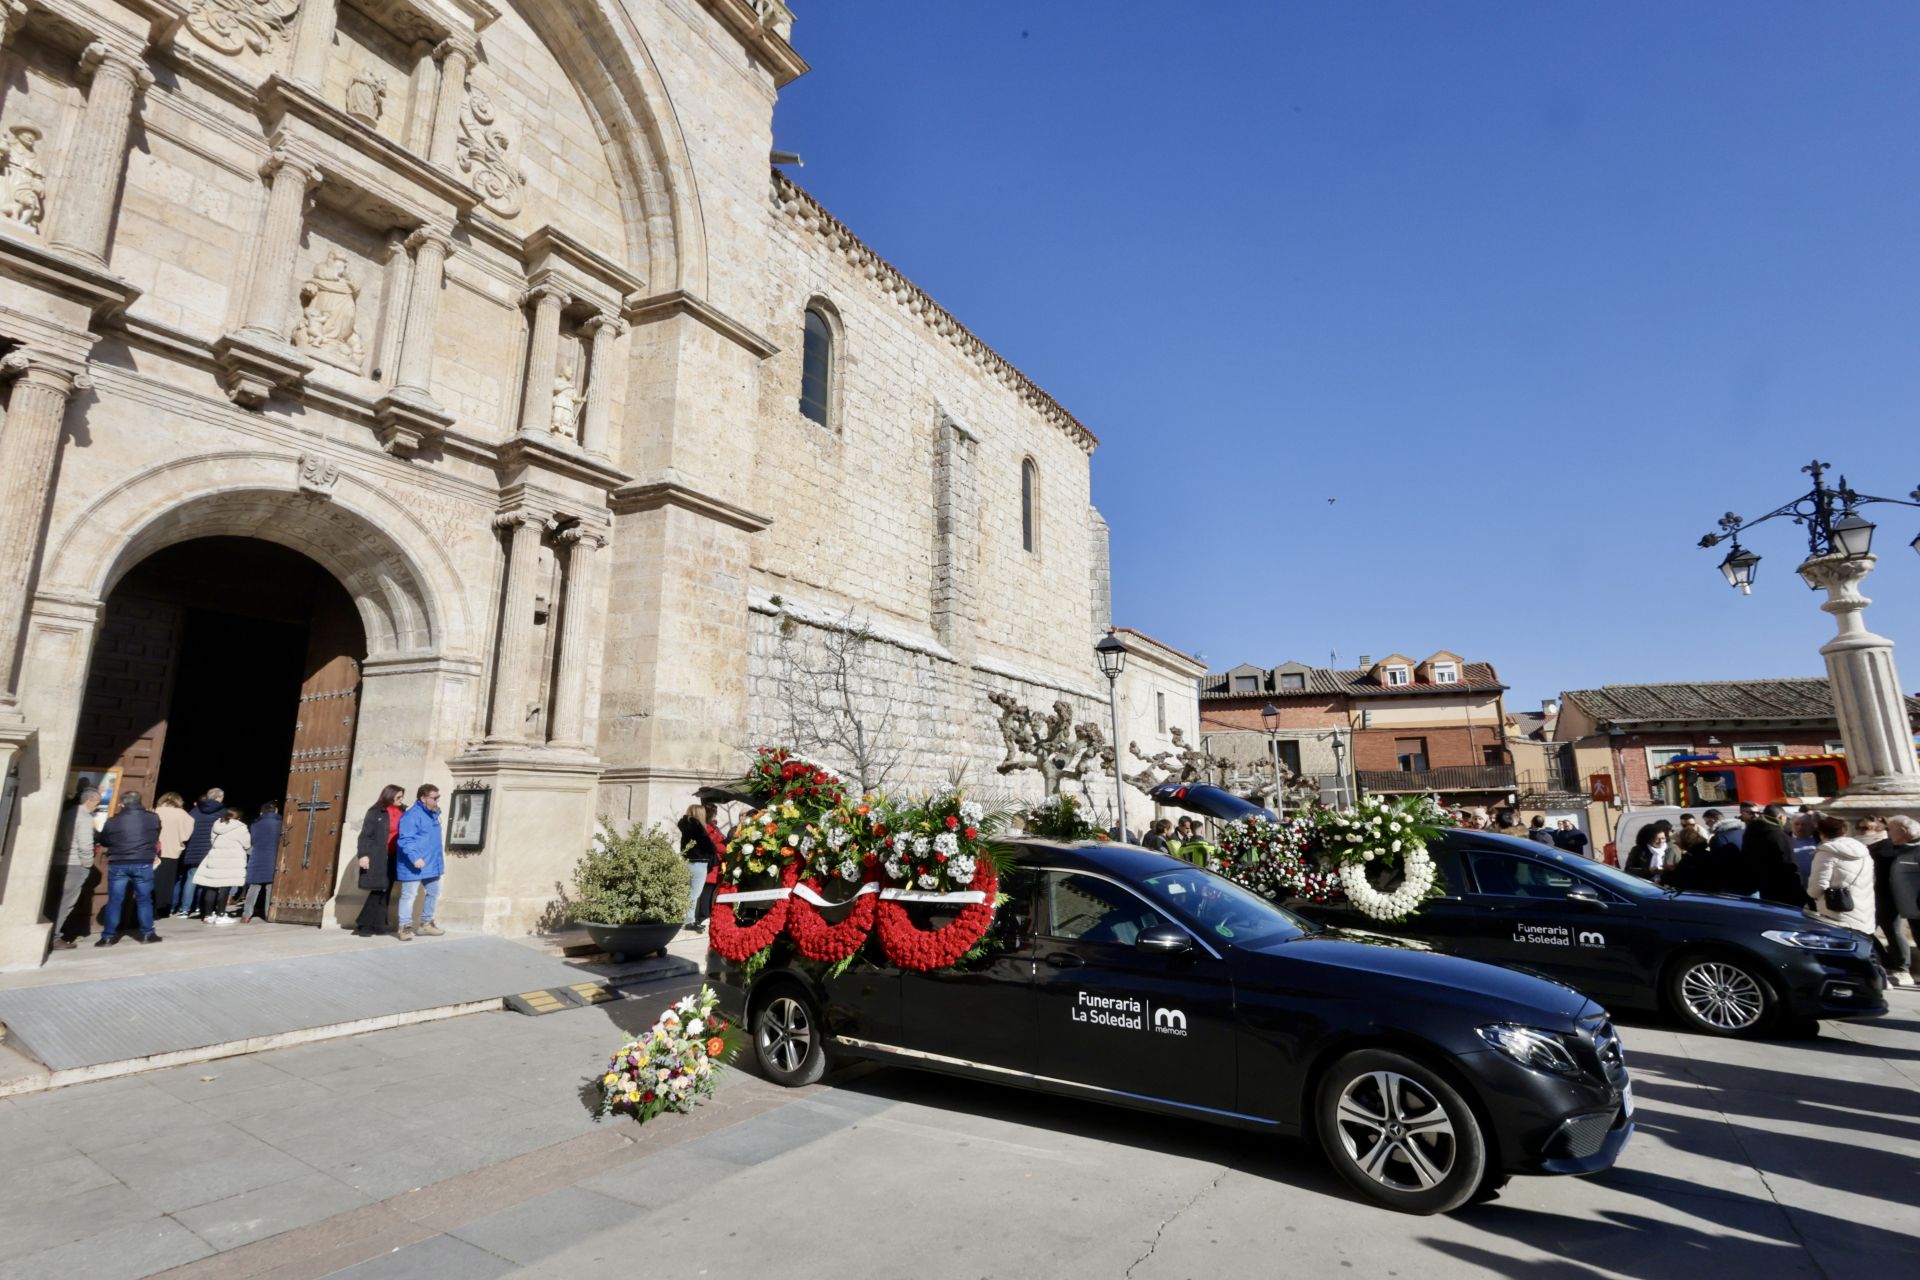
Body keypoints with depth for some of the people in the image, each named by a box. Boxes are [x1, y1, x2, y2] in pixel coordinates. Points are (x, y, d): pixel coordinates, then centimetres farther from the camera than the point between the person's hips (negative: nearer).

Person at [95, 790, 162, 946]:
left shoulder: (113, 820, -3)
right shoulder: (152, 818, 0)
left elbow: (103, 841, 12)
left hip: (118, 865, 0)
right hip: (144, 864, 0)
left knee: (114, 900, 7)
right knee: (144, 899, 8)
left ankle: (108, 936, 10)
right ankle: (147, 934, 12)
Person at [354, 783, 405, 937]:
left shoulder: (401, 812, 11)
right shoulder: (375, 813, -4)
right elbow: (365, 835, -7)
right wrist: (364, 854, -16)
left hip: (393, 858, 5)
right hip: (377, 857, -5)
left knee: (384, 891, 6)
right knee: (378, 891, -5)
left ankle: (377, 925, 12)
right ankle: (364, 925, 6)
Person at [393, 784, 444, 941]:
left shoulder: (433, 814, 12)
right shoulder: (412, 815, -17)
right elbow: (405, 840, -24)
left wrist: (440, 853, 21)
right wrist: (415, 857, -32)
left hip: (431, 863, 9)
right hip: (413, 865, -9)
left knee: (433, 892, 16)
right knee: (409, 895, -2)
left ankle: (426, 924, 27)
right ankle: (405, 927, 7)